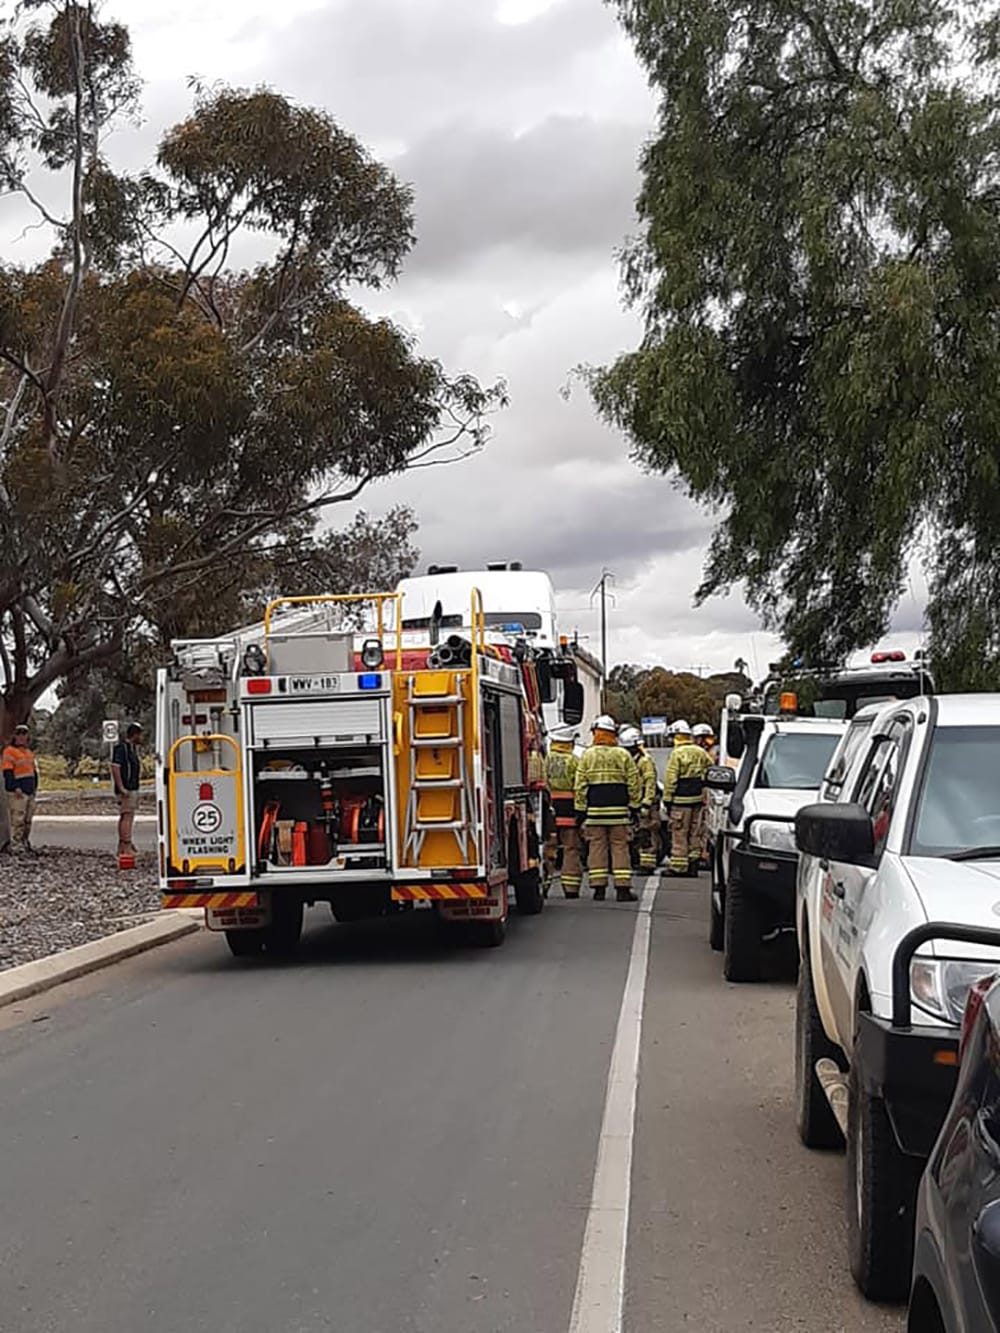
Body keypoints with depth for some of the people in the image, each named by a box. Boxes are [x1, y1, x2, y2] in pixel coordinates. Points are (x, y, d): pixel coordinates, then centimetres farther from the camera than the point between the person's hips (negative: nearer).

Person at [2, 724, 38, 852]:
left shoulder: (30, 752, 19)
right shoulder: (9, 751, -5)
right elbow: (7, 771, -13)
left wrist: (35, 786, 14)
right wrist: (15, 788, -19)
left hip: (30, 790, 8)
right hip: (17, 791, -8)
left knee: (28, 818, 11)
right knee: (18, 818, -11)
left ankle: (25, 842, 18)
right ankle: (16, 844, -10)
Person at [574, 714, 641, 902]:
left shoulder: (587, 755, 0)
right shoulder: (623, 755, 2)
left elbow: (580, 785, -1)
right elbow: (634, 783, 2)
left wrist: (580, 809, 4)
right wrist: (634, 806, 9)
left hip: (594, 809, 0)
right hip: (619, 809, 0)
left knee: (597, 847, 5)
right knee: (620, 847, 3)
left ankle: (599, 887, 3)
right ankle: (623, 888, -1)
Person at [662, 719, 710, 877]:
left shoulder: (677, 753, -12)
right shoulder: (701, 752, 10)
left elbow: (670, 778, -14)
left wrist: (667, 798, -7)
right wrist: (704, 795, 24)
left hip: (681, 799, -7)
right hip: (697, 797, 7)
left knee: (679, 832, -3)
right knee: (693, 831, 14)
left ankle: (678, 867, -2)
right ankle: (693, 862, 17)